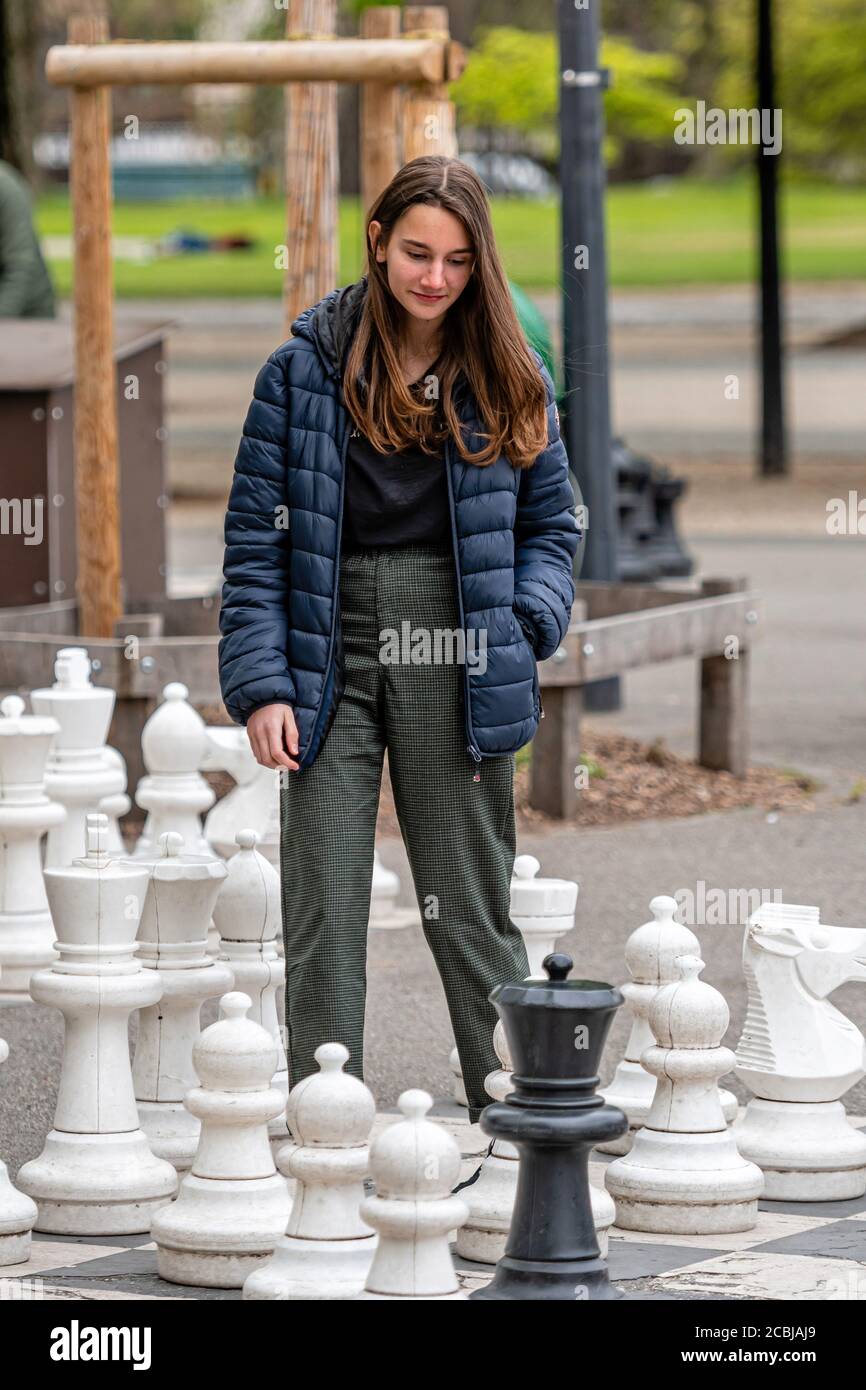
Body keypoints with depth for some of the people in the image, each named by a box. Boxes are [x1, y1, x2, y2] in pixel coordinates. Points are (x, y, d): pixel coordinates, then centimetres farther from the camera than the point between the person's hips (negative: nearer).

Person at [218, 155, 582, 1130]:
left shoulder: (507, 379, 7)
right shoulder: (305, 370, 2)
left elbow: (550, 525, 13)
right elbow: (256, 538, 2)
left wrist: (522, 630, -6)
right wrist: (263, 685, -6)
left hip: (454, 668, 1)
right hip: (333, 656, -1)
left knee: (471, 911, 7)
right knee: (323, 917, -1)